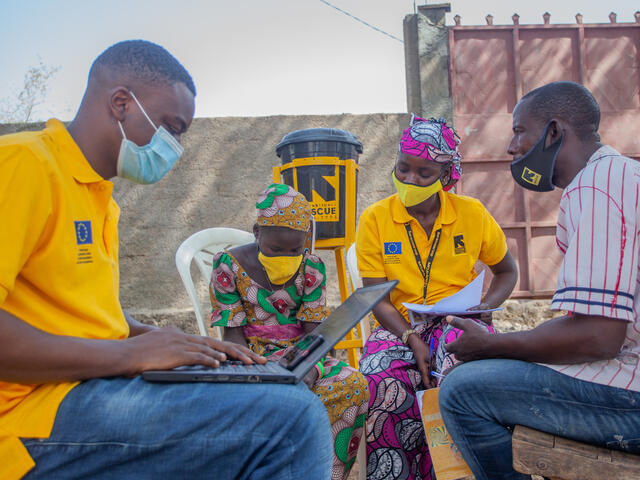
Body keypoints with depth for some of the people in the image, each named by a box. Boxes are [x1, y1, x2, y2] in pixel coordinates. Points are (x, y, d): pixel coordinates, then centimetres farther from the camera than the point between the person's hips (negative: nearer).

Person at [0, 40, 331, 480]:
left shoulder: (98, 197, 18)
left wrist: (175, 344, 6)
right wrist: (129, 354, -17)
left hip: (93, 384, 9)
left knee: (294, 405, 11)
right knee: (294, 419, -25)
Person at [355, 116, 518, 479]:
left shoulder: (472, 213, 3)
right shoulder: (374, 219, -1)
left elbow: (507, 271, 16)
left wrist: (486, 307, -4)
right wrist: (412, 340, -17)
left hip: (458, 322, 1)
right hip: (399, 326, 0)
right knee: (385, 386, -31)